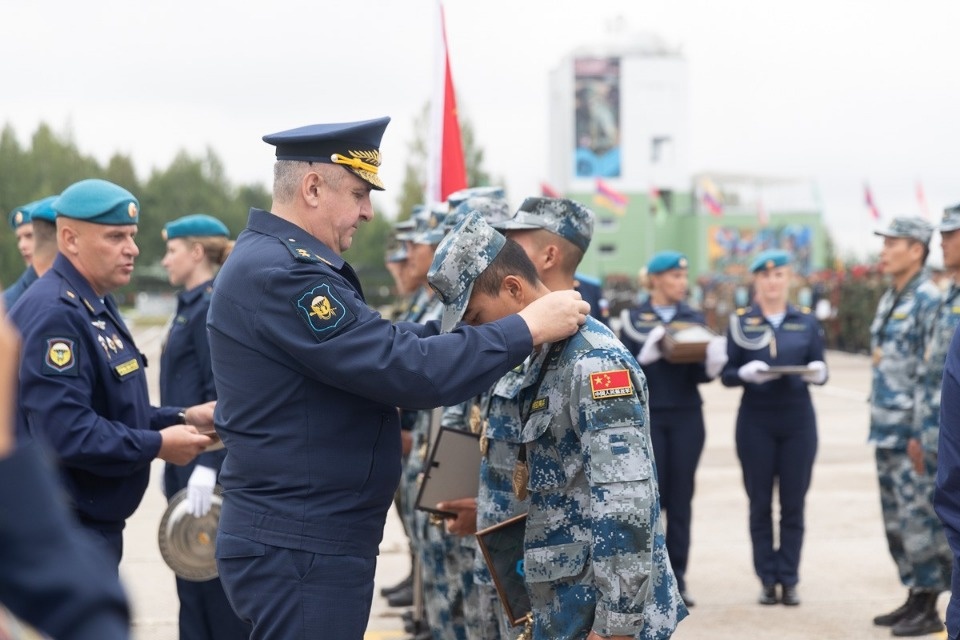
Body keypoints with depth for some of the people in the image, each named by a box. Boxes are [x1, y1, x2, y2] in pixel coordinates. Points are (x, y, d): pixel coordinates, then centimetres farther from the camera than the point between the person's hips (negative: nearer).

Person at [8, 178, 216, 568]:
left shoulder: (97, 308, 15)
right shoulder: (54, 314, -20)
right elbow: (66, 432, -27)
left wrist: (182, 419, 7)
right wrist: (158, 445, -17)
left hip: (96, 527, 11)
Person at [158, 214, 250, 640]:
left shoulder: (214, 308, -14)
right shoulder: (192, 305, 15)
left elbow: (224, 393, -20)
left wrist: (208, 465, -26)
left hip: (209, 466, -10)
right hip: (190, 462, 10)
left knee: (212, 572, -3)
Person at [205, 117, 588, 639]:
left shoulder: (274, 259, 14)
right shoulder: (281, 273, -20)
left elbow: (379, 345, 16)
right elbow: (407, 370, -25)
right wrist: (527, 328, -17)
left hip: (298, 541, 11)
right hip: (299, 551, -11)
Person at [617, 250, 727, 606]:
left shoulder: (694, 319, 9)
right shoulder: (633, 319, 3)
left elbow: (699, 375, 5)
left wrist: (713, 364, -17)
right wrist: (646, 355, -22)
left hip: (687, 417, 2)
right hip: (647, 416, -2)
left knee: (681, 499, 2)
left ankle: (677, 578, 7)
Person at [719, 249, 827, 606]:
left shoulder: (806, 322, 7)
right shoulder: (740, 322, 4)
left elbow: (819, 371, 6)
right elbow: (726, 375, 2)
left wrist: (816, 373, -17)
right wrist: (746, 373, -19)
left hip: (798, 420, 1)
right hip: (755, 422, -1)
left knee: (793, 503, 2)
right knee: (760, 503, 2)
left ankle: (789, 580, 9)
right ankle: (768, 580, 10)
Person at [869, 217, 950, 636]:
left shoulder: (929, 299, -13)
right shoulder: (889, 299, 16)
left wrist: (920, 433, -20)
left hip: (912, 432, -9)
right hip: (886, 429, 9)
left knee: (919, 520, -5)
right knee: (896, 522, 13)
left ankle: (928, 608, 1)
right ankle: (915, 597, 21)